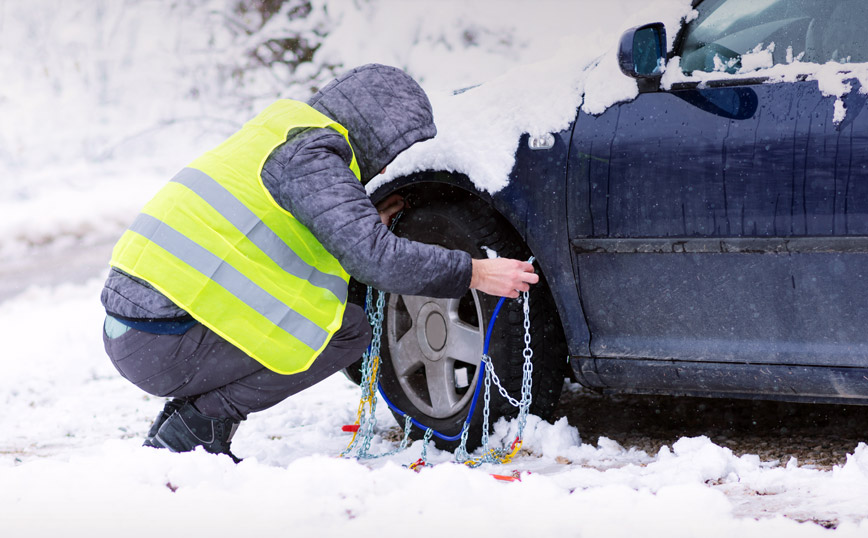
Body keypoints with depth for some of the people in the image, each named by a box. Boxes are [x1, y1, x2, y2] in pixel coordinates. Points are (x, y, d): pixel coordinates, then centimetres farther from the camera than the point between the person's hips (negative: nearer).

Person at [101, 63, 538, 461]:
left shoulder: (284, 134, 20)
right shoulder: (310, 155, -10)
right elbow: (374, 259, -18)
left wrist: (367, 229, 25)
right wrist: (474, 274, -10)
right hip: (161, 344, -10)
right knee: (348, 331, -5)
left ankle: (178, 425, 13)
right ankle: (196, 428, -5)